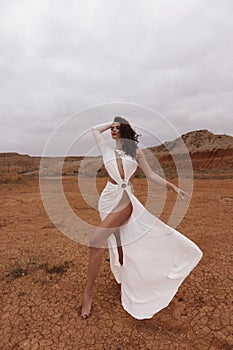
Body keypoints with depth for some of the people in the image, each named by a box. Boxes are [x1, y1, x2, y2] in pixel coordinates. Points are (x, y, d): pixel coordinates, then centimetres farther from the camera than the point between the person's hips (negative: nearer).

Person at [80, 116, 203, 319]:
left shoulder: (136, 152, 10)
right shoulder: (107, 150, 16)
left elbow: (151, 175, 8)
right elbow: (95, 130, 26)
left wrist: (172, 186, 0)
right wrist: (112, 122, 25)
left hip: (126, 201, -3)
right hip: (108, 199, 3)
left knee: (97, 241, -20)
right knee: (120, 248, 8)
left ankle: (88, 291, -4)